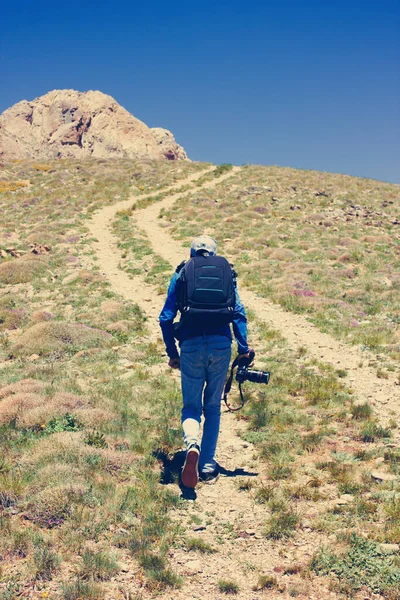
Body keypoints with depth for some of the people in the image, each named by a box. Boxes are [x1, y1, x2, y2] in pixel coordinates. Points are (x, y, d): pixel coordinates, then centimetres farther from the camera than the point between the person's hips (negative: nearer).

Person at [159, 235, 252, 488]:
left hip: (191, 345, -1)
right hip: (221, 344, 1)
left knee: (191, 406, 10)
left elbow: (166, 318, 7)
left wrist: (172, 353, 14)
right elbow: (239, 313, 4)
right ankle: (208, 466, 13)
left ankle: (192, 445, -21)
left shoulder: (181, 275, 11)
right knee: (213, 407, 15)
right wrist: (244, 348, 8)